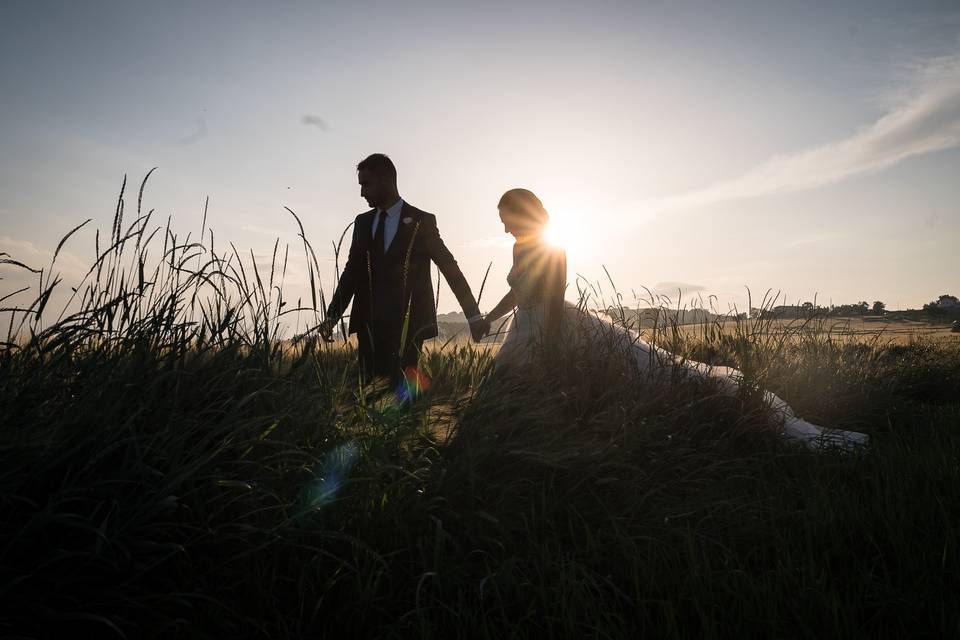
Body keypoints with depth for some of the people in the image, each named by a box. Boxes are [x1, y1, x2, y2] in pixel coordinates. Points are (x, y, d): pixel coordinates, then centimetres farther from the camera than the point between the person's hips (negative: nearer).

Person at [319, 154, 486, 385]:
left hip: (407, 324, -4)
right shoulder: (363, 222, 14)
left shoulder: (421, 221, 2)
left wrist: (474, 315, 2)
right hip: (369, 324, 4)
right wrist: (332, 316, 3)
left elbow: (449, 268, 3)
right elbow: (352, 271, 13)